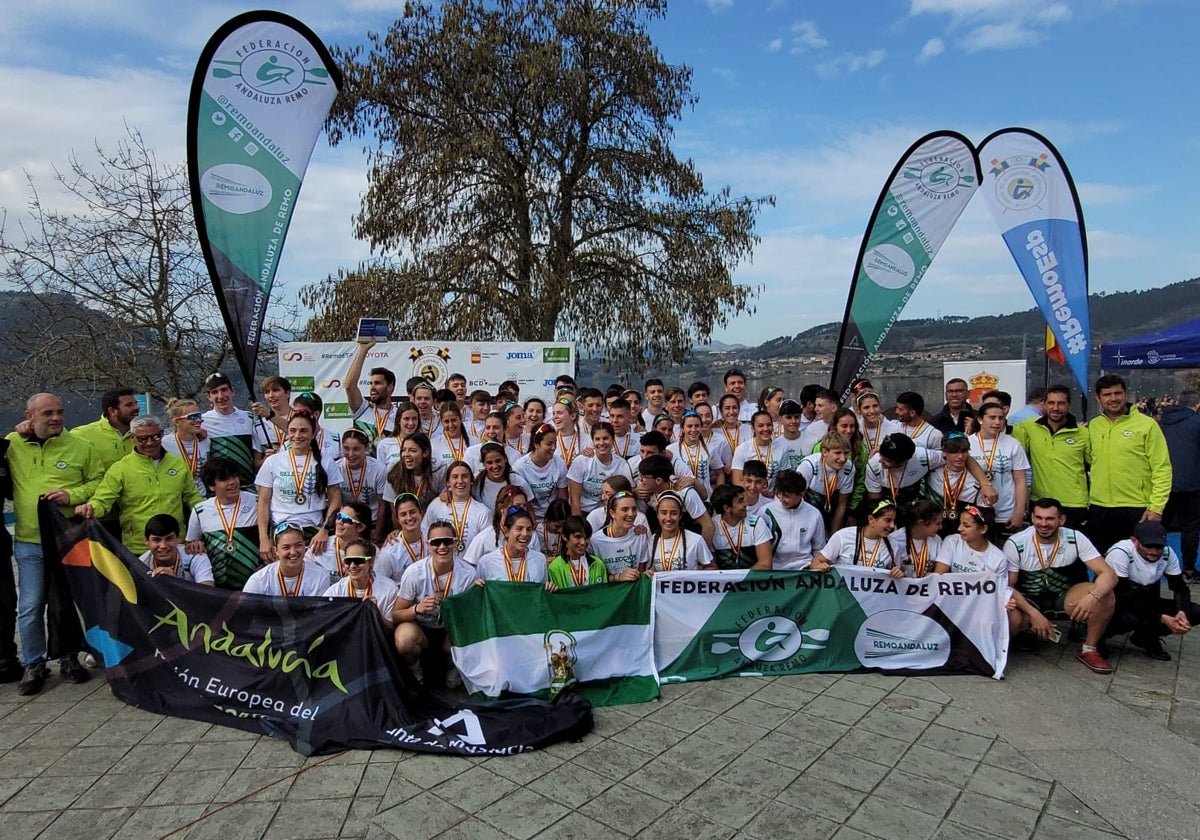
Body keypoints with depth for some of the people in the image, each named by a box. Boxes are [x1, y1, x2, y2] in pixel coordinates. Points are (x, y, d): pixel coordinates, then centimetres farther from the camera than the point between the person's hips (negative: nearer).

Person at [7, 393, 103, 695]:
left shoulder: (81, 447, 0)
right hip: (29, 541, 1)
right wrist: (17, 436, 1)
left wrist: (73, 495, -15)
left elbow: (98, 481, 4)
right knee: (30, 608, 3)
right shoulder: (12, 445, 5)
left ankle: (68, 659, 26)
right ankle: (33, 665, 19)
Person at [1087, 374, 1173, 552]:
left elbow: (1162, 469, -7)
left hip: (1137, 509, -4)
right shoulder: (1093, 425, 8)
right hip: (1099, 509, 4)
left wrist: (1156, 507, -12)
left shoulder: (1147, 424, -5)